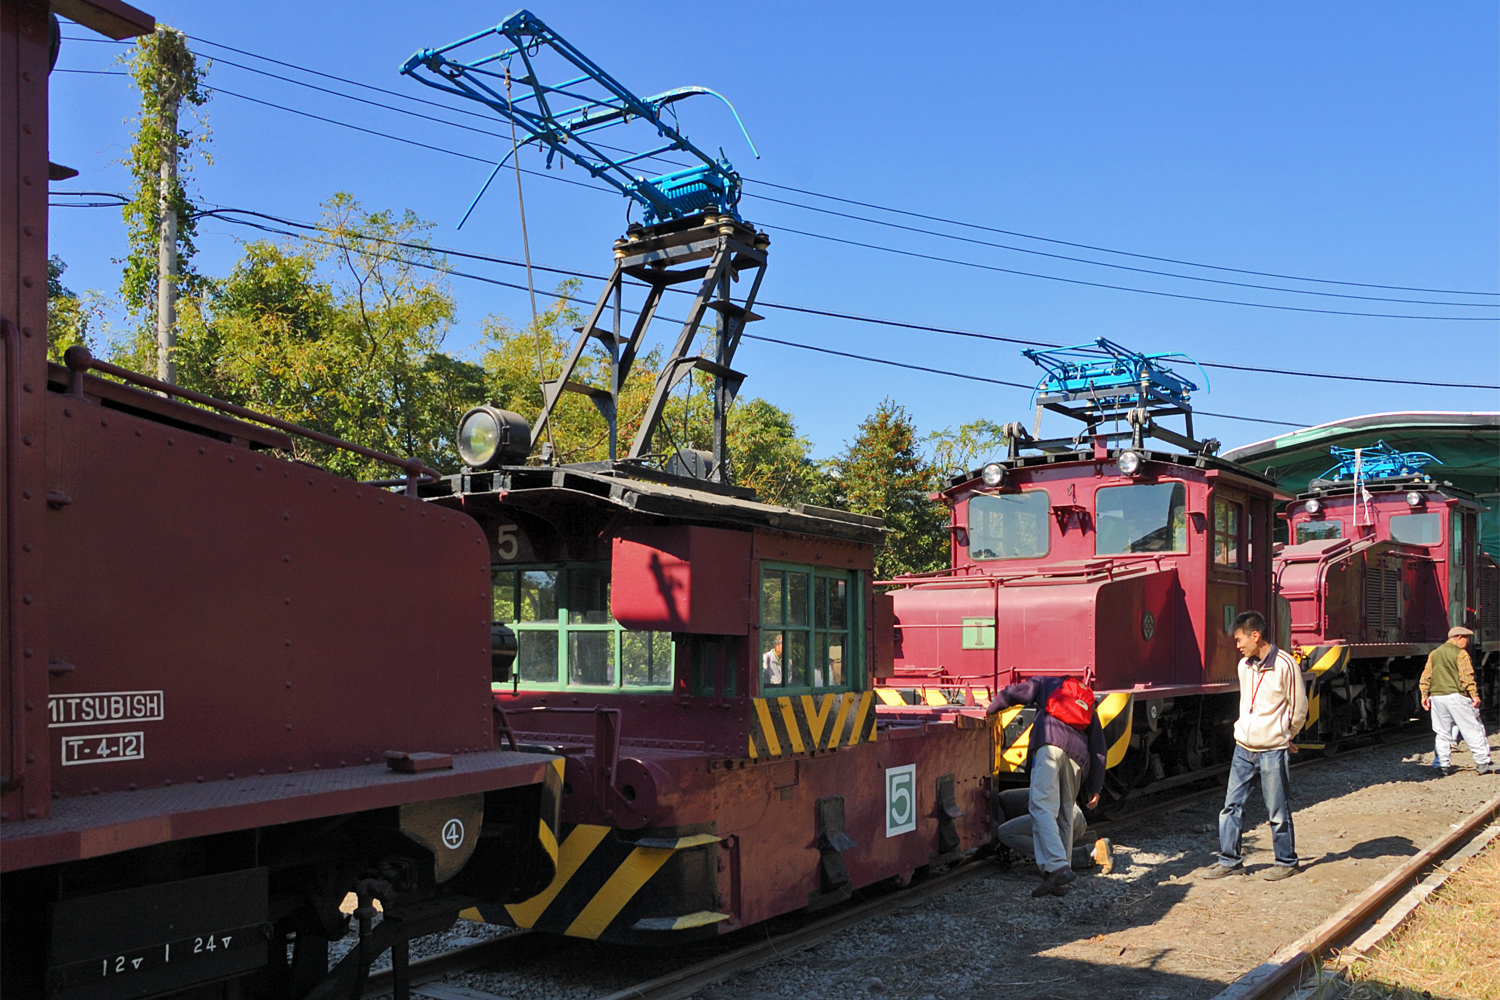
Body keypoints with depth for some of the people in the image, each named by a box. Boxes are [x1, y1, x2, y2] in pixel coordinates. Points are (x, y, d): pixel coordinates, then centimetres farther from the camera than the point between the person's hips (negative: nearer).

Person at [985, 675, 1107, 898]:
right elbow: (1098, 749, 29)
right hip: (1078, 753, 5)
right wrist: (1095, 787, 28)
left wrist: (988, 711, 37)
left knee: (1041, 806, -14)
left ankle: (1057, 867, -30)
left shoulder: (1047, 683, 29)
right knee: (1065, 815, 12)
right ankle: (1060, 881, 9)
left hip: (1050, 743, -5)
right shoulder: (1089, 708, 36)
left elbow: (1011, 694, 20)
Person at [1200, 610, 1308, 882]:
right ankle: (1229, 861, 15)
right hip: (1243, 748, 6)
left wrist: (1282, 738, 7)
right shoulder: (1244, 665, 8)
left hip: (1272, 751, -6)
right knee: (1232, 804, 6)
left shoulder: (1284, 664, -13)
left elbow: (1298, 709, -5)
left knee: (1277, 810, 5)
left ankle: (1286, 861, 21)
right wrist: (1247, 731, 14)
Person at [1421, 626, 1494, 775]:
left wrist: (1425, 695, 15)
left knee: (1443, 732, 10)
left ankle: (1445, 764, 10)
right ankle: (1483, 762, -1)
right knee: (1472, 729, -1)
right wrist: (1474, 694, -15)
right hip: (1456, 696, -6)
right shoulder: (1460, 654, -5)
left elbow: (1426, 676, 12)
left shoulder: (1434, 653, 14)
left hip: (1436, 696, 6)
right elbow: (1466, 677, -14)